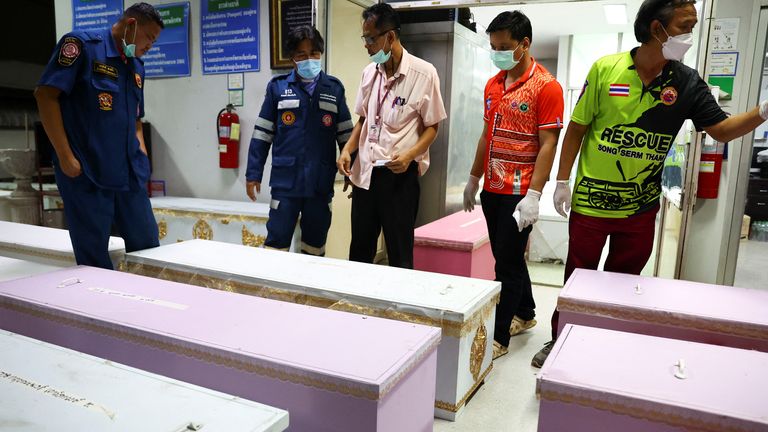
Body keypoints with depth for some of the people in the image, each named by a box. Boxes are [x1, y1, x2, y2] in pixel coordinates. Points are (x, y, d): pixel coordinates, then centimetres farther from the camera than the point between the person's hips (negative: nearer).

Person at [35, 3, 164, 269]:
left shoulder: (137, 67, 16)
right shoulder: (82, 45, -4)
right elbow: (45, 95, -11)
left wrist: (143, 159, 8)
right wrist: (65, 156, -15)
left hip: (130, 175, 7)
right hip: (86, 172, -6)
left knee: (147, 245, 9)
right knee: (94, 260, 1)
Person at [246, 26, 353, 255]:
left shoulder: (334, 88, 6)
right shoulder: (278, 87, 2)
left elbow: (346, 135, 10)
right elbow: (262, 135, 4)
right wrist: (253, 174, 1)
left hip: (321, 183, 2)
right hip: (285, 181, -1)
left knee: (315, 245, 12)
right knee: (276, 241, 0)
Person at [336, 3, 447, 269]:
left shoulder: (423, 73, -9)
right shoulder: (369, 72, 9)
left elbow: (432, 126, -4)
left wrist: (409, 155, -20)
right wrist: (347, 150, 2)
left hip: (400, 174, -5)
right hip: (364, 172, 5)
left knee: (400, 255, 5)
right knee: (359, 250, 14)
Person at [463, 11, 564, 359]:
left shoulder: (546, 86, -10)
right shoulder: (492, 85, 11)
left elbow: (547, 144, -14)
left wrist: (533, 195, -20)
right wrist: (473, 179, 18)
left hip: (519, 193, -7)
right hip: (492, 189, 7)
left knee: (508, 265, -1)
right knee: (508, 259, 17)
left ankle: (498, 338, 10)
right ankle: (525, 315, 36)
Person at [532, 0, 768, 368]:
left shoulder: (687, 83, -1)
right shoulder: (606, 69, -9)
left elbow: (722, 129, 0)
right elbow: (576, 128, -4)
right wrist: (562, 182, -5)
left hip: (640, 210, 3)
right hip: (590, 201, -2)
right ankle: (559, 341, 29)